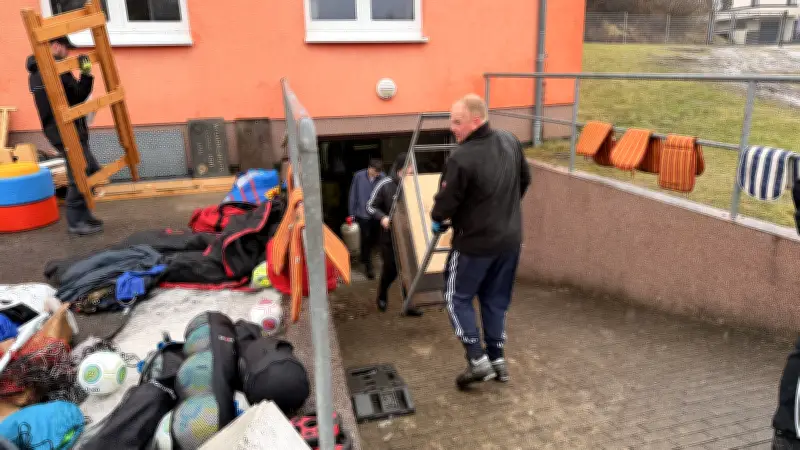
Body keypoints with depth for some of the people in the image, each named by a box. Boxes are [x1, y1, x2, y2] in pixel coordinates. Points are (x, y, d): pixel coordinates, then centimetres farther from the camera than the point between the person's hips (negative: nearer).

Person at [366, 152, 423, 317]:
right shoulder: (385, 185, -12)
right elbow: (370, 206, -5)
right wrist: (382, 217, -22)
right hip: (390, 236, -2)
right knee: (391, 269, 9)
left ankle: (408, 305, 15)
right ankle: (382, 295, 39)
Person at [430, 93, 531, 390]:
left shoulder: (462, 158, -25)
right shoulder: (511, 142, 0)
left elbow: (446, 200, -17)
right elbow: (525, 180, 14)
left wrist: (437, 219, 5)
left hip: (475, 243, -7)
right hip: (510, 239, 7)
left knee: (457, 298, 12)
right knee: (496, 299, 20)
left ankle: (478, 361, 9)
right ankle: (497, 359, 26)